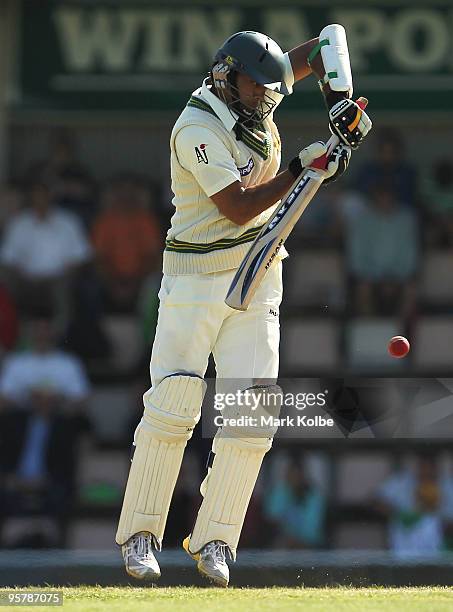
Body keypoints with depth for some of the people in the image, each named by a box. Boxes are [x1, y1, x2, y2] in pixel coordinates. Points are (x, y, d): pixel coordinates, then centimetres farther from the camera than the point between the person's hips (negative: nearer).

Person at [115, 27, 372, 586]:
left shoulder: (253, 92, 3)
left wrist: (342, 104, -6)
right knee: (174, 401, -12)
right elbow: (239, 209, -22)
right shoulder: (198, 129, -17)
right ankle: (139, 536, -1)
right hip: (195, 278, -6)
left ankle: (214, 540, 3)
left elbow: (327, 42, 8)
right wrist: (300, 169, -22)